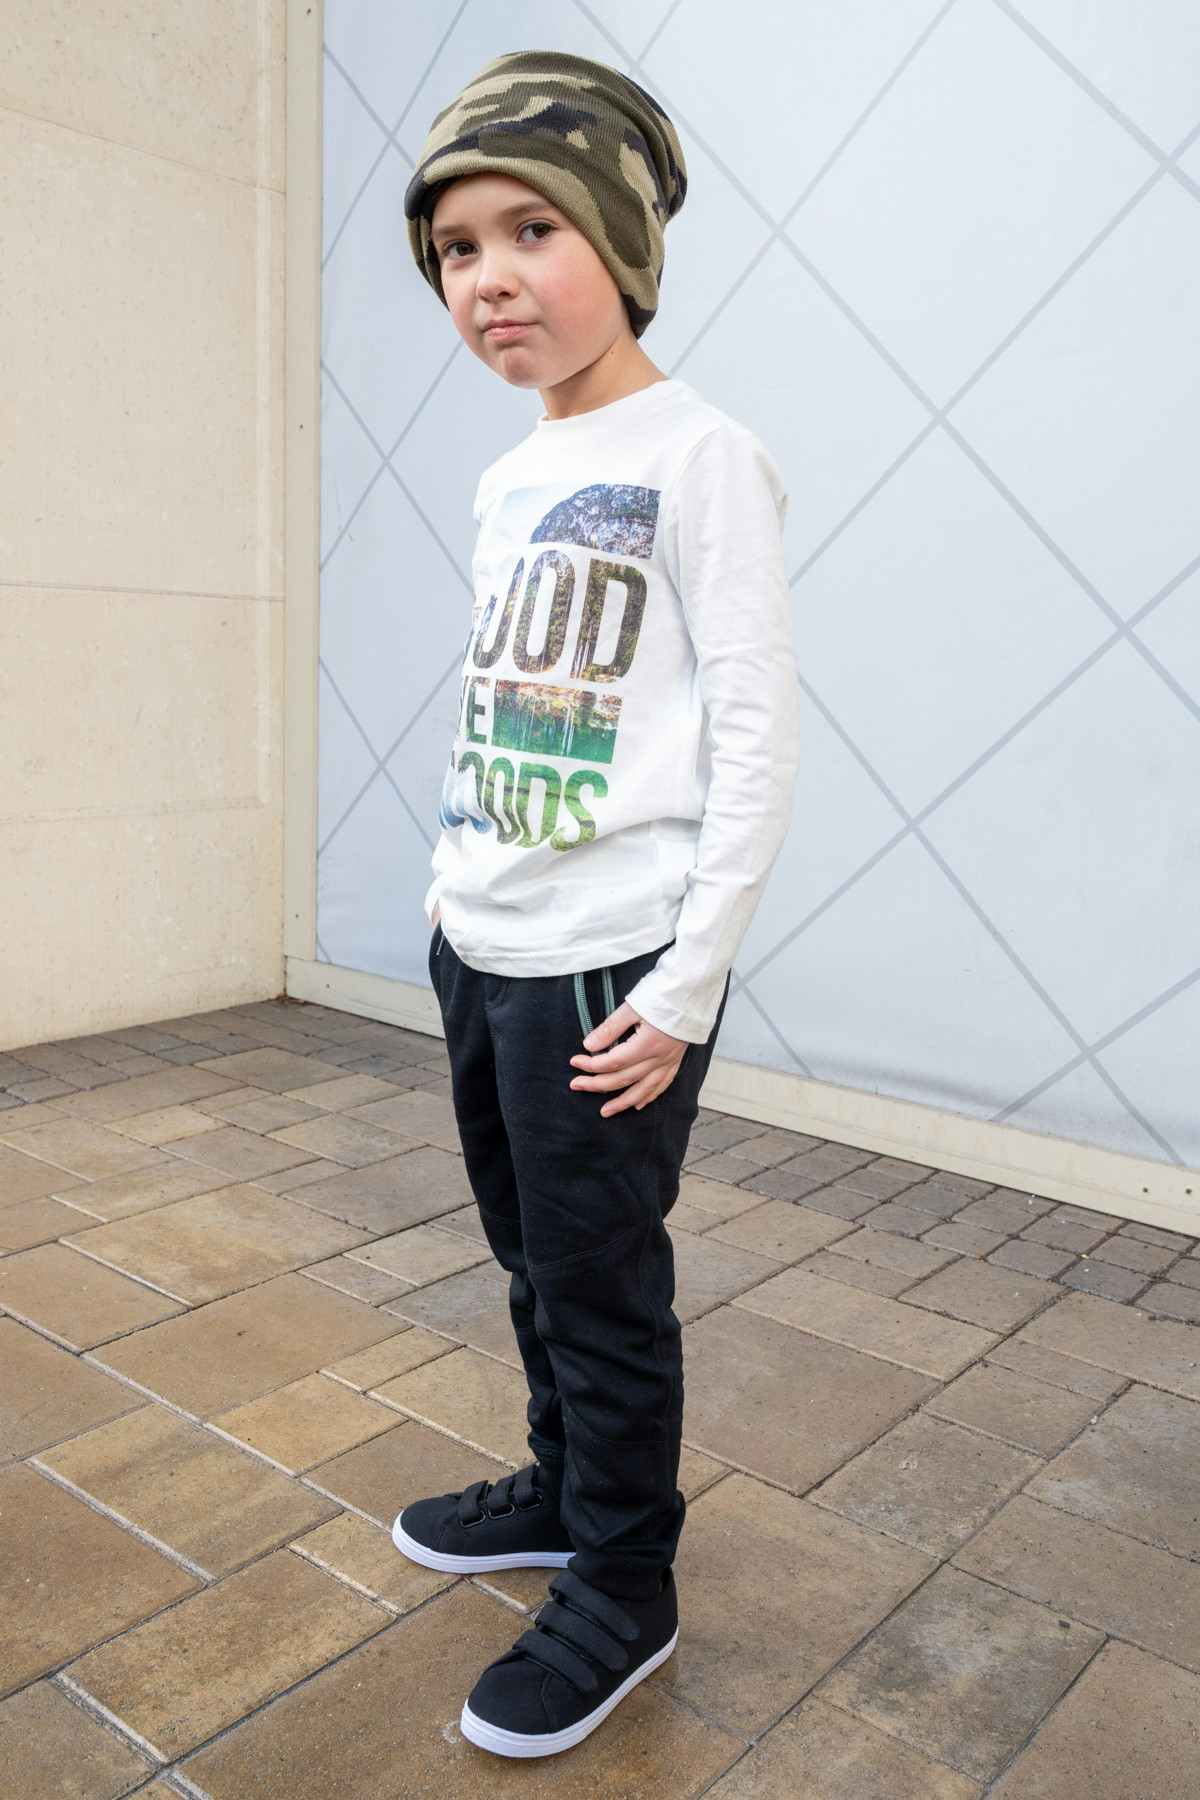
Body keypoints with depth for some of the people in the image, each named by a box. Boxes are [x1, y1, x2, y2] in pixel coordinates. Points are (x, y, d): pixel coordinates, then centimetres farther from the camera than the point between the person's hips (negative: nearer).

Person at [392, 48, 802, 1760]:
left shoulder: (698, 457, -10)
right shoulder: (509, 481, 13)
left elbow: (757, 733, -15)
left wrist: (688, 984, -18)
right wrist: (455, 894, 16)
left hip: (607, 969, -7)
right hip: (478, 950, 8)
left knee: (601, 1290, 5)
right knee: (531, 1264, 20)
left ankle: (623, 1589, 26)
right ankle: (564, 1488, 42)